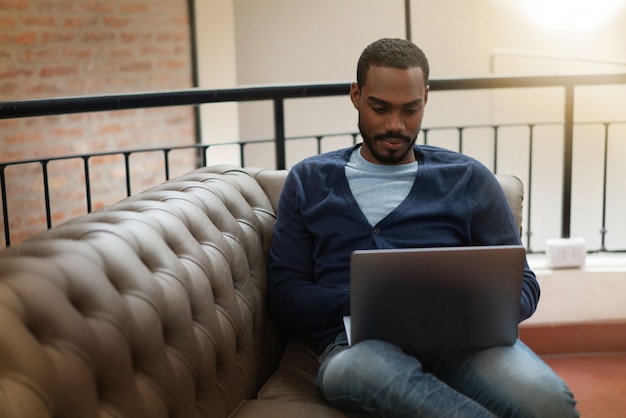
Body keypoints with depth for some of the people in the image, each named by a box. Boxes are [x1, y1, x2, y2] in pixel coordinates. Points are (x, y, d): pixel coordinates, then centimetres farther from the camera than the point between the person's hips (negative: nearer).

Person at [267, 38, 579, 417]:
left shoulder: (468, 179, 18)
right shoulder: (310, 181, 18)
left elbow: (522, 285, 16)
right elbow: (284, 296, 11)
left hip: (457, 340, 0)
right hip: (357, 344, 1)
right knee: (353, 367, -39)